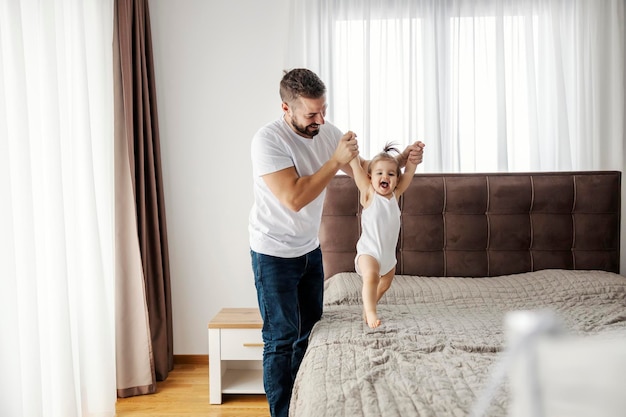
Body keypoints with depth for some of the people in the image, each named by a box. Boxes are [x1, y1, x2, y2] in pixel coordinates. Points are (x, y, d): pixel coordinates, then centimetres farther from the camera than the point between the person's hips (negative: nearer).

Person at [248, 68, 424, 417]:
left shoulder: (327, 132, -3)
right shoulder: (268, 140, -24)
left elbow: (362, 169, 8)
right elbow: (294, 198, -31)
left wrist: (400, 160, -9)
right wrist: (336, 160, -29)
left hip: (310, 249, 7)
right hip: (274, 254, -7)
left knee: (310, 332, 15)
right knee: (282, 338, 0)